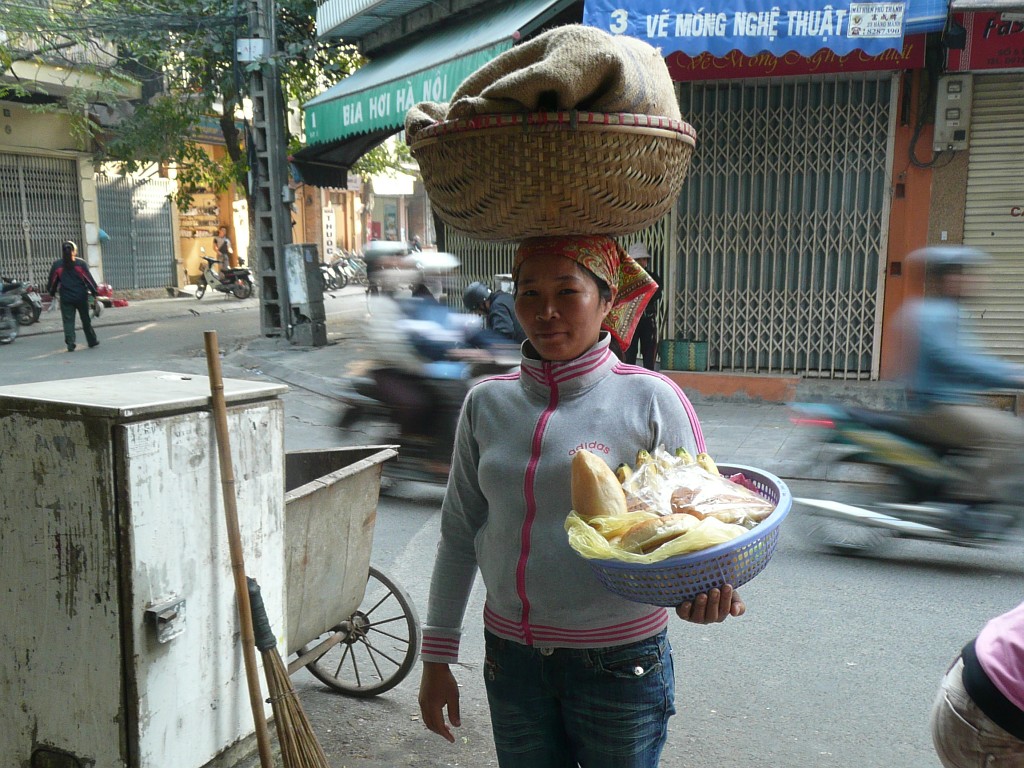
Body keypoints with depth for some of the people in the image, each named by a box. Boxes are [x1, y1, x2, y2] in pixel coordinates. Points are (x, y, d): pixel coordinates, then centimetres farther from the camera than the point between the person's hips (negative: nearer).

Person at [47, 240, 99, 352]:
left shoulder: (57, 265, 0)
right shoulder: (81, 264, -5)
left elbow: (52, 281, 8)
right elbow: (89, 279, -6)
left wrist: (52, 293, 23)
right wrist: (96, 292, 0)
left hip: (66, 298, 0)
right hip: (81, 297, 0)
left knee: (68, 321, 3)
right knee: (86, 320, 13)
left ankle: (70, 343, -7)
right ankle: (92, 341, 21)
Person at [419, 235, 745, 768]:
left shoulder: (649, 399, -10)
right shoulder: (487, 403, 0)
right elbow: (459, 534, 6)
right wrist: (436, 658, 7)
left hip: (618, 662, -3)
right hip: (510, 657, 3)